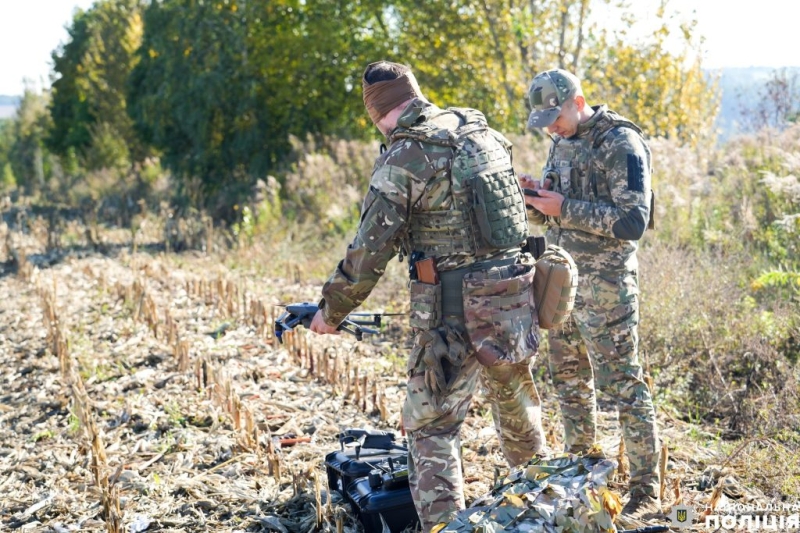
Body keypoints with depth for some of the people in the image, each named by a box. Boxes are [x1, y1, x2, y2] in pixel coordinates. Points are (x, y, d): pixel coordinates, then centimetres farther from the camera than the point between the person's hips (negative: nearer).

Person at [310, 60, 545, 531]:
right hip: (514, 295, 7)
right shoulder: (482, 132, 9)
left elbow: (370, 250, -11)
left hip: (453, 306, -7)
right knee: (515, 399, 24)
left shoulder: (405, 157, -11)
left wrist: (331, 310, 1)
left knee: (432, 425, 3)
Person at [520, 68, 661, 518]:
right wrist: (534, 197, -5)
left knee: (623, 383, -4)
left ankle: (646, 490, 4)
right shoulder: (563, 143, 11)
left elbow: (633, 222, -19)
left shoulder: (622, 145, -13)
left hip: (606, 284, -8)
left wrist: (565, 208, -22)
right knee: (568, 378, 15)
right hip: (563, 279, 8)